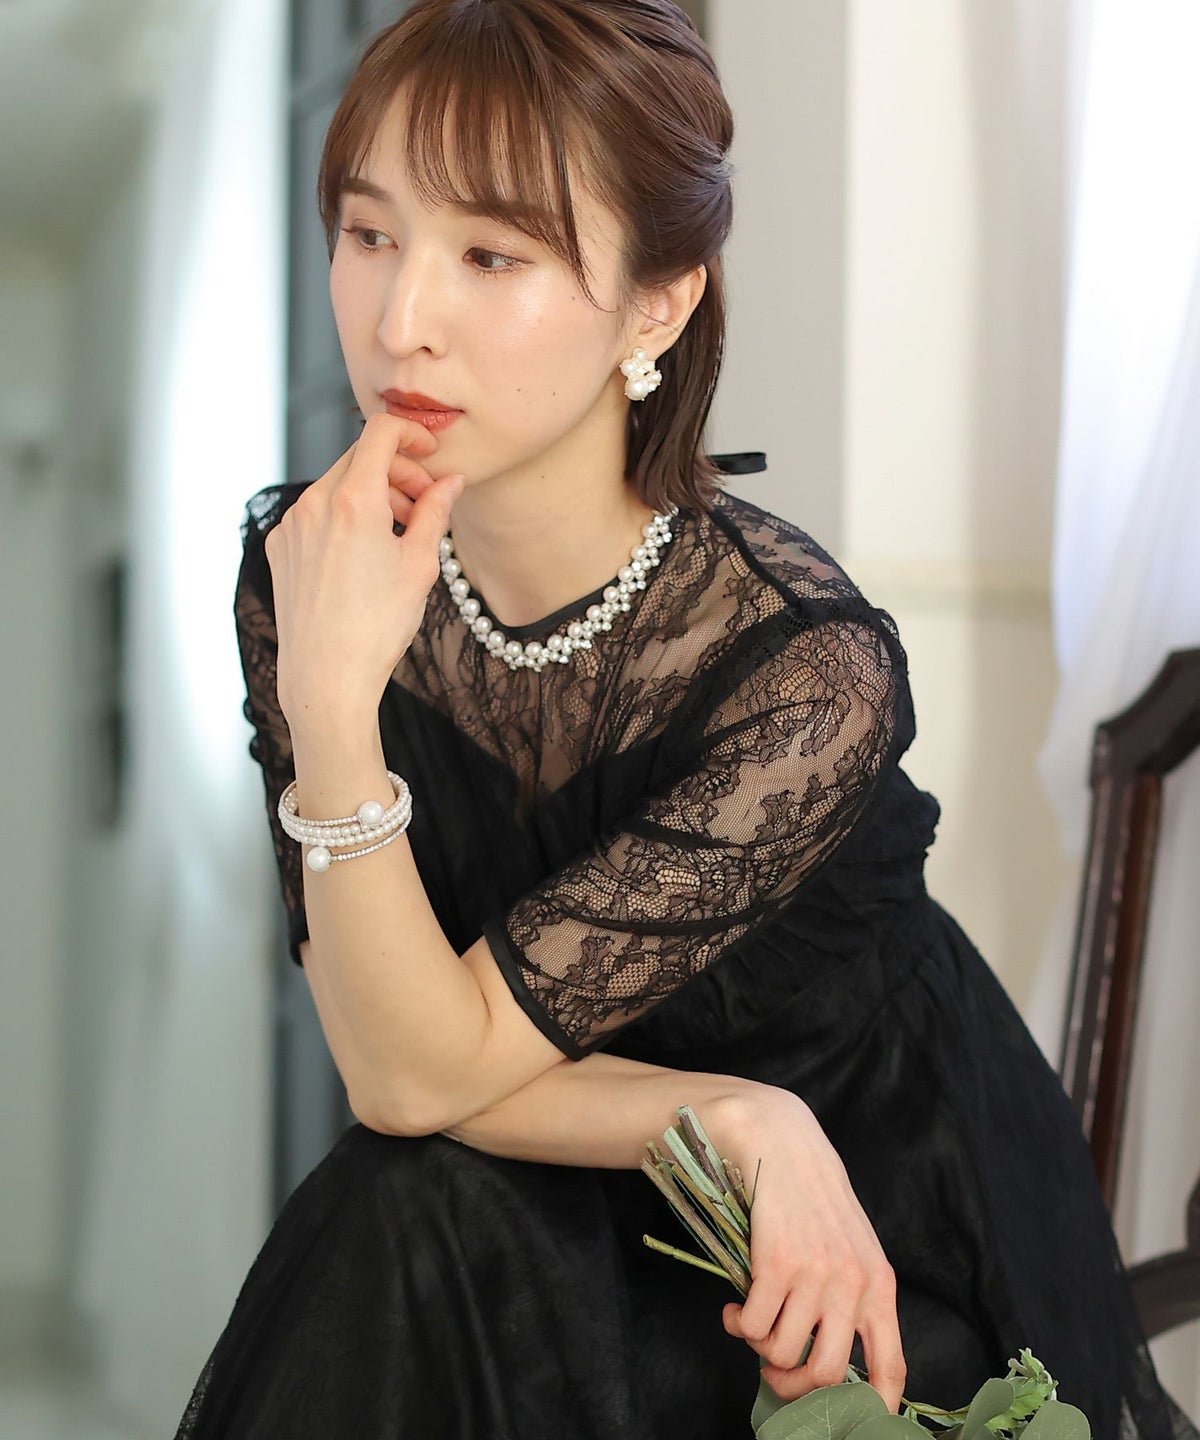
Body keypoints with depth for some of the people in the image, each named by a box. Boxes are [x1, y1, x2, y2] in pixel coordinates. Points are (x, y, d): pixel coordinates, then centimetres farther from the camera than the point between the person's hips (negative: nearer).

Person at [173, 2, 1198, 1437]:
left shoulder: (811, 670, -25)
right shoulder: (305, 568, -12)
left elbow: (423, 1072, -22)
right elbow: (390, 1061, -12)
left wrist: (337, 701, -36)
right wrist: (733, 1119, -26)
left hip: (876, 1256, -2)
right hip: (552, 1239, 2)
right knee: (393, 1222, -26)